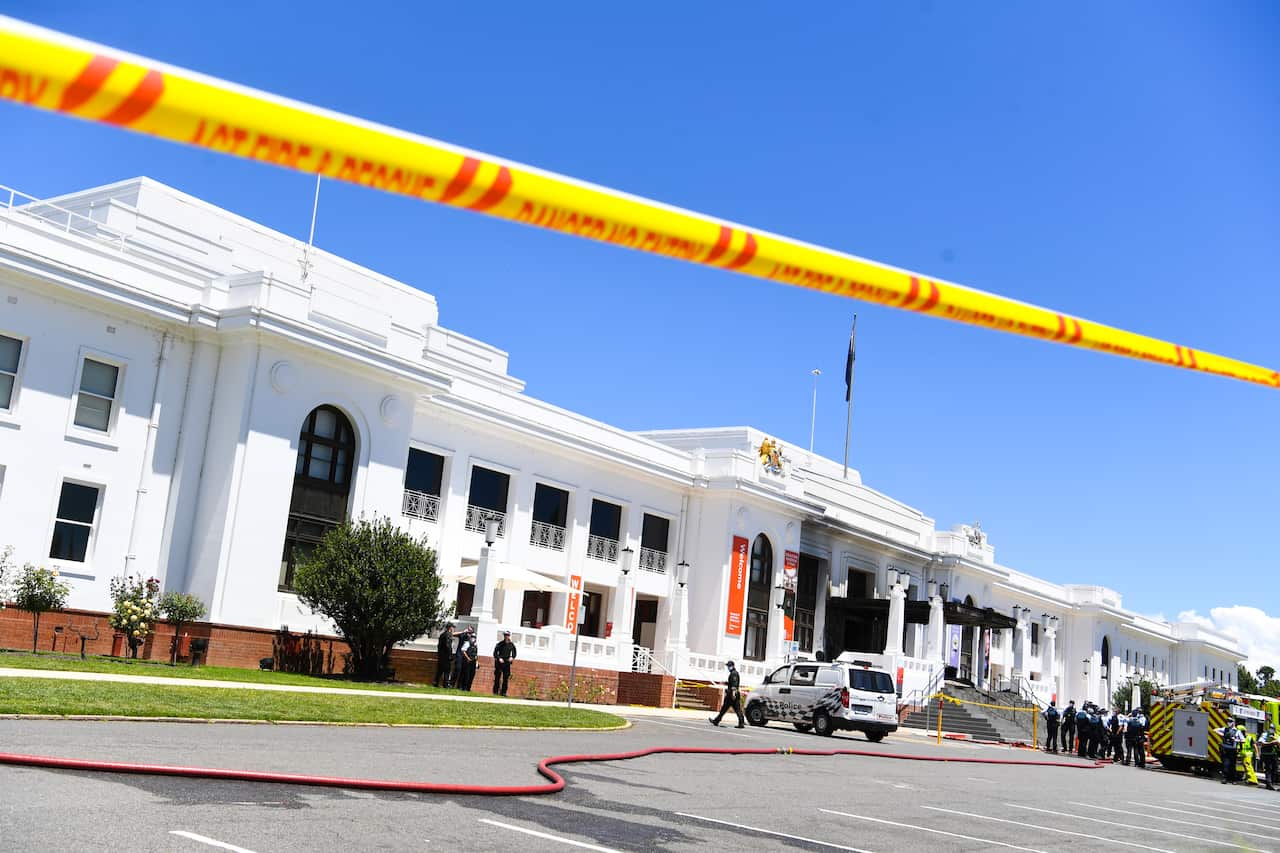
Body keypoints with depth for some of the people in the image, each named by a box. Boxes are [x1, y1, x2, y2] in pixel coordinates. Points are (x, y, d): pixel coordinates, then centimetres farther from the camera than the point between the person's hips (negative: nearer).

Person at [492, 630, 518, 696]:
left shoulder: (512, 645, 3)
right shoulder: (500, 644, -4)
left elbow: (514, 653, 15)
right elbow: (495, 653, -1)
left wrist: (512, 657, -4)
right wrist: (499, 658, -15)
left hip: (507, 663, 2)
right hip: (499, 663, -2)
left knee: (506, 679, -1)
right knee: (497, 678, 2)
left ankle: (503, 692, 4)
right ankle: (495, 691, 9)